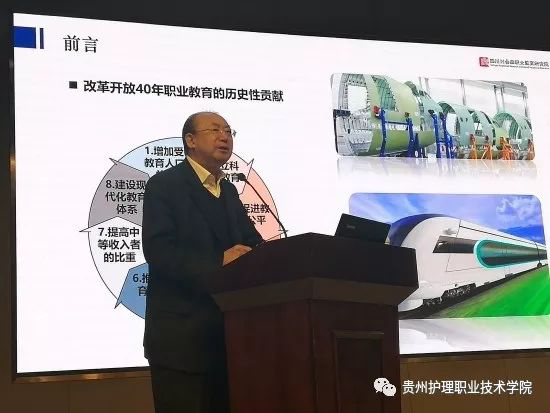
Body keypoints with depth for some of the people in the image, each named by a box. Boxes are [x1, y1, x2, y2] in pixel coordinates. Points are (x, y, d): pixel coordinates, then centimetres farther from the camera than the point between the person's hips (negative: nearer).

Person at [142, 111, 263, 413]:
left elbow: (253, 243, 11)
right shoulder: (164, 185, -5)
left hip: (226, 331, 7)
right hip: (180, 335, -7)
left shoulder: (228, 191, 19)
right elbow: (158, 251, -18)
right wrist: (218, 262, -26)